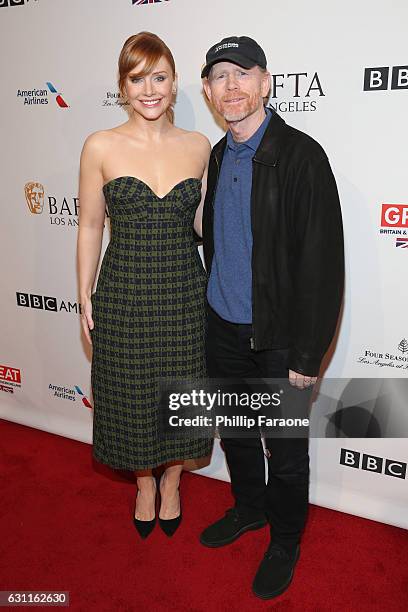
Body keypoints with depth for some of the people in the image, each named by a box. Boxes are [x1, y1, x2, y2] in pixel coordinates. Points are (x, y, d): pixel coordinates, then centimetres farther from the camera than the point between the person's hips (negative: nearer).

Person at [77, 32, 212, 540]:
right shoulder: (101, 147, -5)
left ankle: (171, 483, 43)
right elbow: (90, 226, 1)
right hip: (124, 292, -1)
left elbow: (203, 222, 7)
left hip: (184, 292, 1)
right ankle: (144, 486, 43)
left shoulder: (198, 147, 1)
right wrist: (85, 298, 1)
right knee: (131, 399, 14)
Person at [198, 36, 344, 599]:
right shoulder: (217, 156, 7)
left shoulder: (301, 155, -15)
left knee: (285, 450, 11)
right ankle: (248, 508, 48)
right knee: (235, 431, 22)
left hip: (278, 338, -6)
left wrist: (307, 356, -17)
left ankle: (285, 541, 37)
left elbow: (322, 263, -17)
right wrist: (210, 311, 15)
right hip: (222, 328, 7)